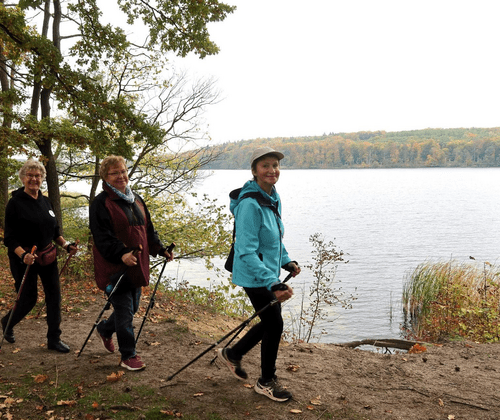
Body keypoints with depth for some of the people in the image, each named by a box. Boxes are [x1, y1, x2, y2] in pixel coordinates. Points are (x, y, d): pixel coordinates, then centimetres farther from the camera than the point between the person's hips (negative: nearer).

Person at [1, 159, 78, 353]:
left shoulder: (45, 201, 7)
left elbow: (55, 231, 16)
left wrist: (66, 245, 0)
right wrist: (23, 254, -28)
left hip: (47, 256, 6)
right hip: (23, 258, -5)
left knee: (54, 295, 5)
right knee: (28, 298, 3)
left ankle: (54, 340, 17)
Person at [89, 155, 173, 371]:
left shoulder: (136, 199, 14)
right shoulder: (101, 203, -10)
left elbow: (147, 229, 19)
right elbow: (102, 237, -19)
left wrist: (160, 249, 6)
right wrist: (121, 254, -32)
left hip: (136, 265, 8)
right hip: (115, 267, -7)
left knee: (132, 307, 18)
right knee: (124, 311, 0)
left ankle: (105, 329, 46)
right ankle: (128, 356, 16)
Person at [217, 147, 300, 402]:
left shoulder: (274, 198, 5)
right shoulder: (250, 204, -24)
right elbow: (246, 251, -28)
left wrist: (287, 262, 8)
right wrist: (273, 284, -33)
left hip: (269, 273, 9)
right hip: (255, 276, -9)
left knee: (270, 322, 18)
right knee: (275, 324, 1)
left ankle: (232, 354, 41)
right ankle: (266, 382, 24)